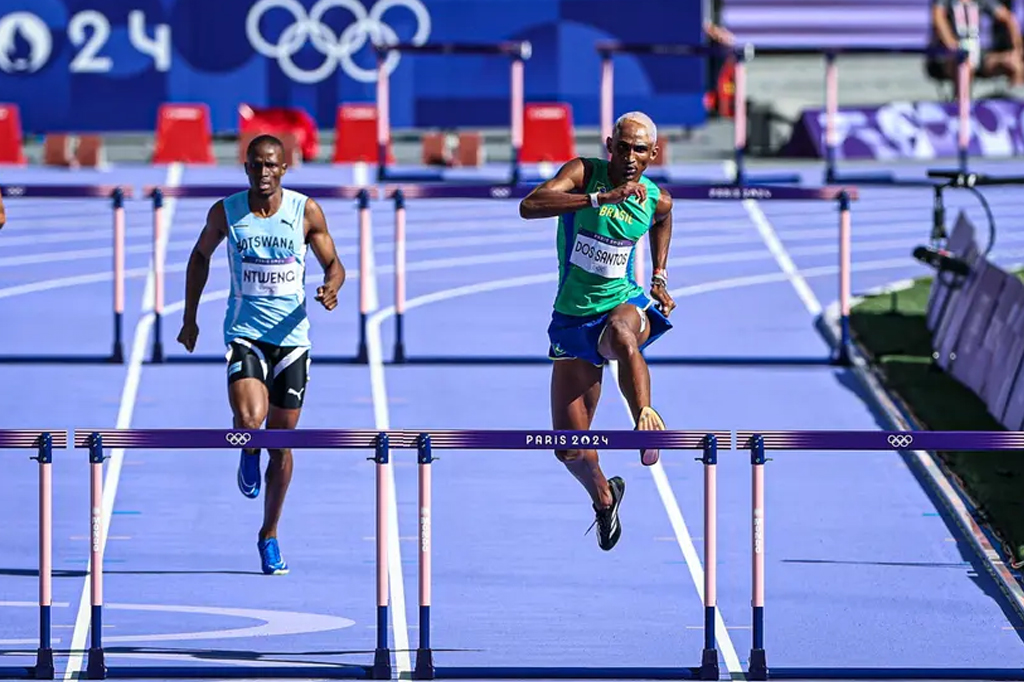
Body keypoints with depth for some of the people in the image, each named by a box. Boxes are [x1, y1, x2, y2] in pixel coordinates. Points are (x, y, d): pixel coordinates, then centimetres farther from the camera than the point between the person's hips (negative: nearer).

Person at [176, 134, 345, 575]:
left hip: (292, 336, 1)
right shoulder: (225, 213, -2)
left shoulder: (306, 212, -4)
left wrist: (331, 288, -19)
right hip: (245, 333, -1)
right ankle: (249, 454, 12)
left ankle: (270, 536, 24)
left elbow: (333, 263, 5)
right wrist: (190, 318, 14)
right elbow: (201, 255, 15)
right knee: (248, 420, -27)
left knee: (281, 443, 7)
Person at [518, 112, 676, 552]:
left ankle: (646, 418, -43)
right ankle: (603, 496, 32)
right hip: (573, 318, 0)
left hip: (624, 304, 0)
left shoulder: (657, 200, -3)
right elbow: (529, 206, -31)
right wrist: (600, 198, -37)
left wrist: (659, 278, 15)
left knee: (623, 335, -43)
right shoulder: (584, 173, -12)